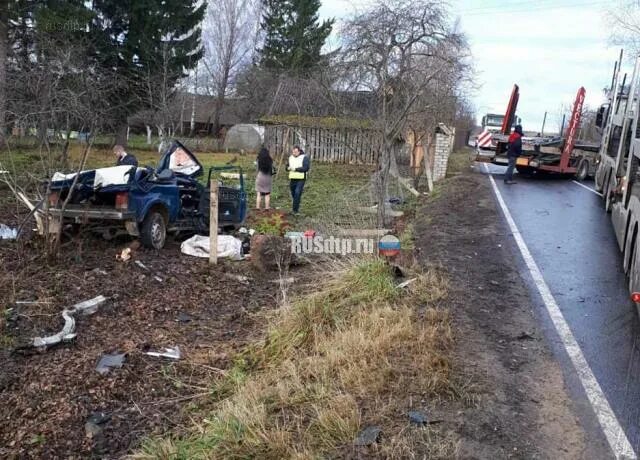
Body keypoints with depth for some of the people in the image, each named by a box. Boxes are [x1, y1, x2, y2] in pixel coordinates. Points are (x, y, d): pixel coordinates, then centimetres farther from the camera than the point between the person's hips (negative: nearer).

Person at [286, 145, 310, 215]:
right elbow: (287, 166, 18)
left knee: (297, 193, -16)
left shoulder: (304, 157, -7)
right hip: (292, 179, 6)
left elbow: (306, 168, -17)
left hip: (300, 179, -6)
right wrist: (288, 168, -7)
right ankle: (297, 207, 31)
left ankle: (295, 209, -12)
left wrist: (295, 169, -19)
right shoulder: (291, 157, 12)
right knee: (293, 194, 12)